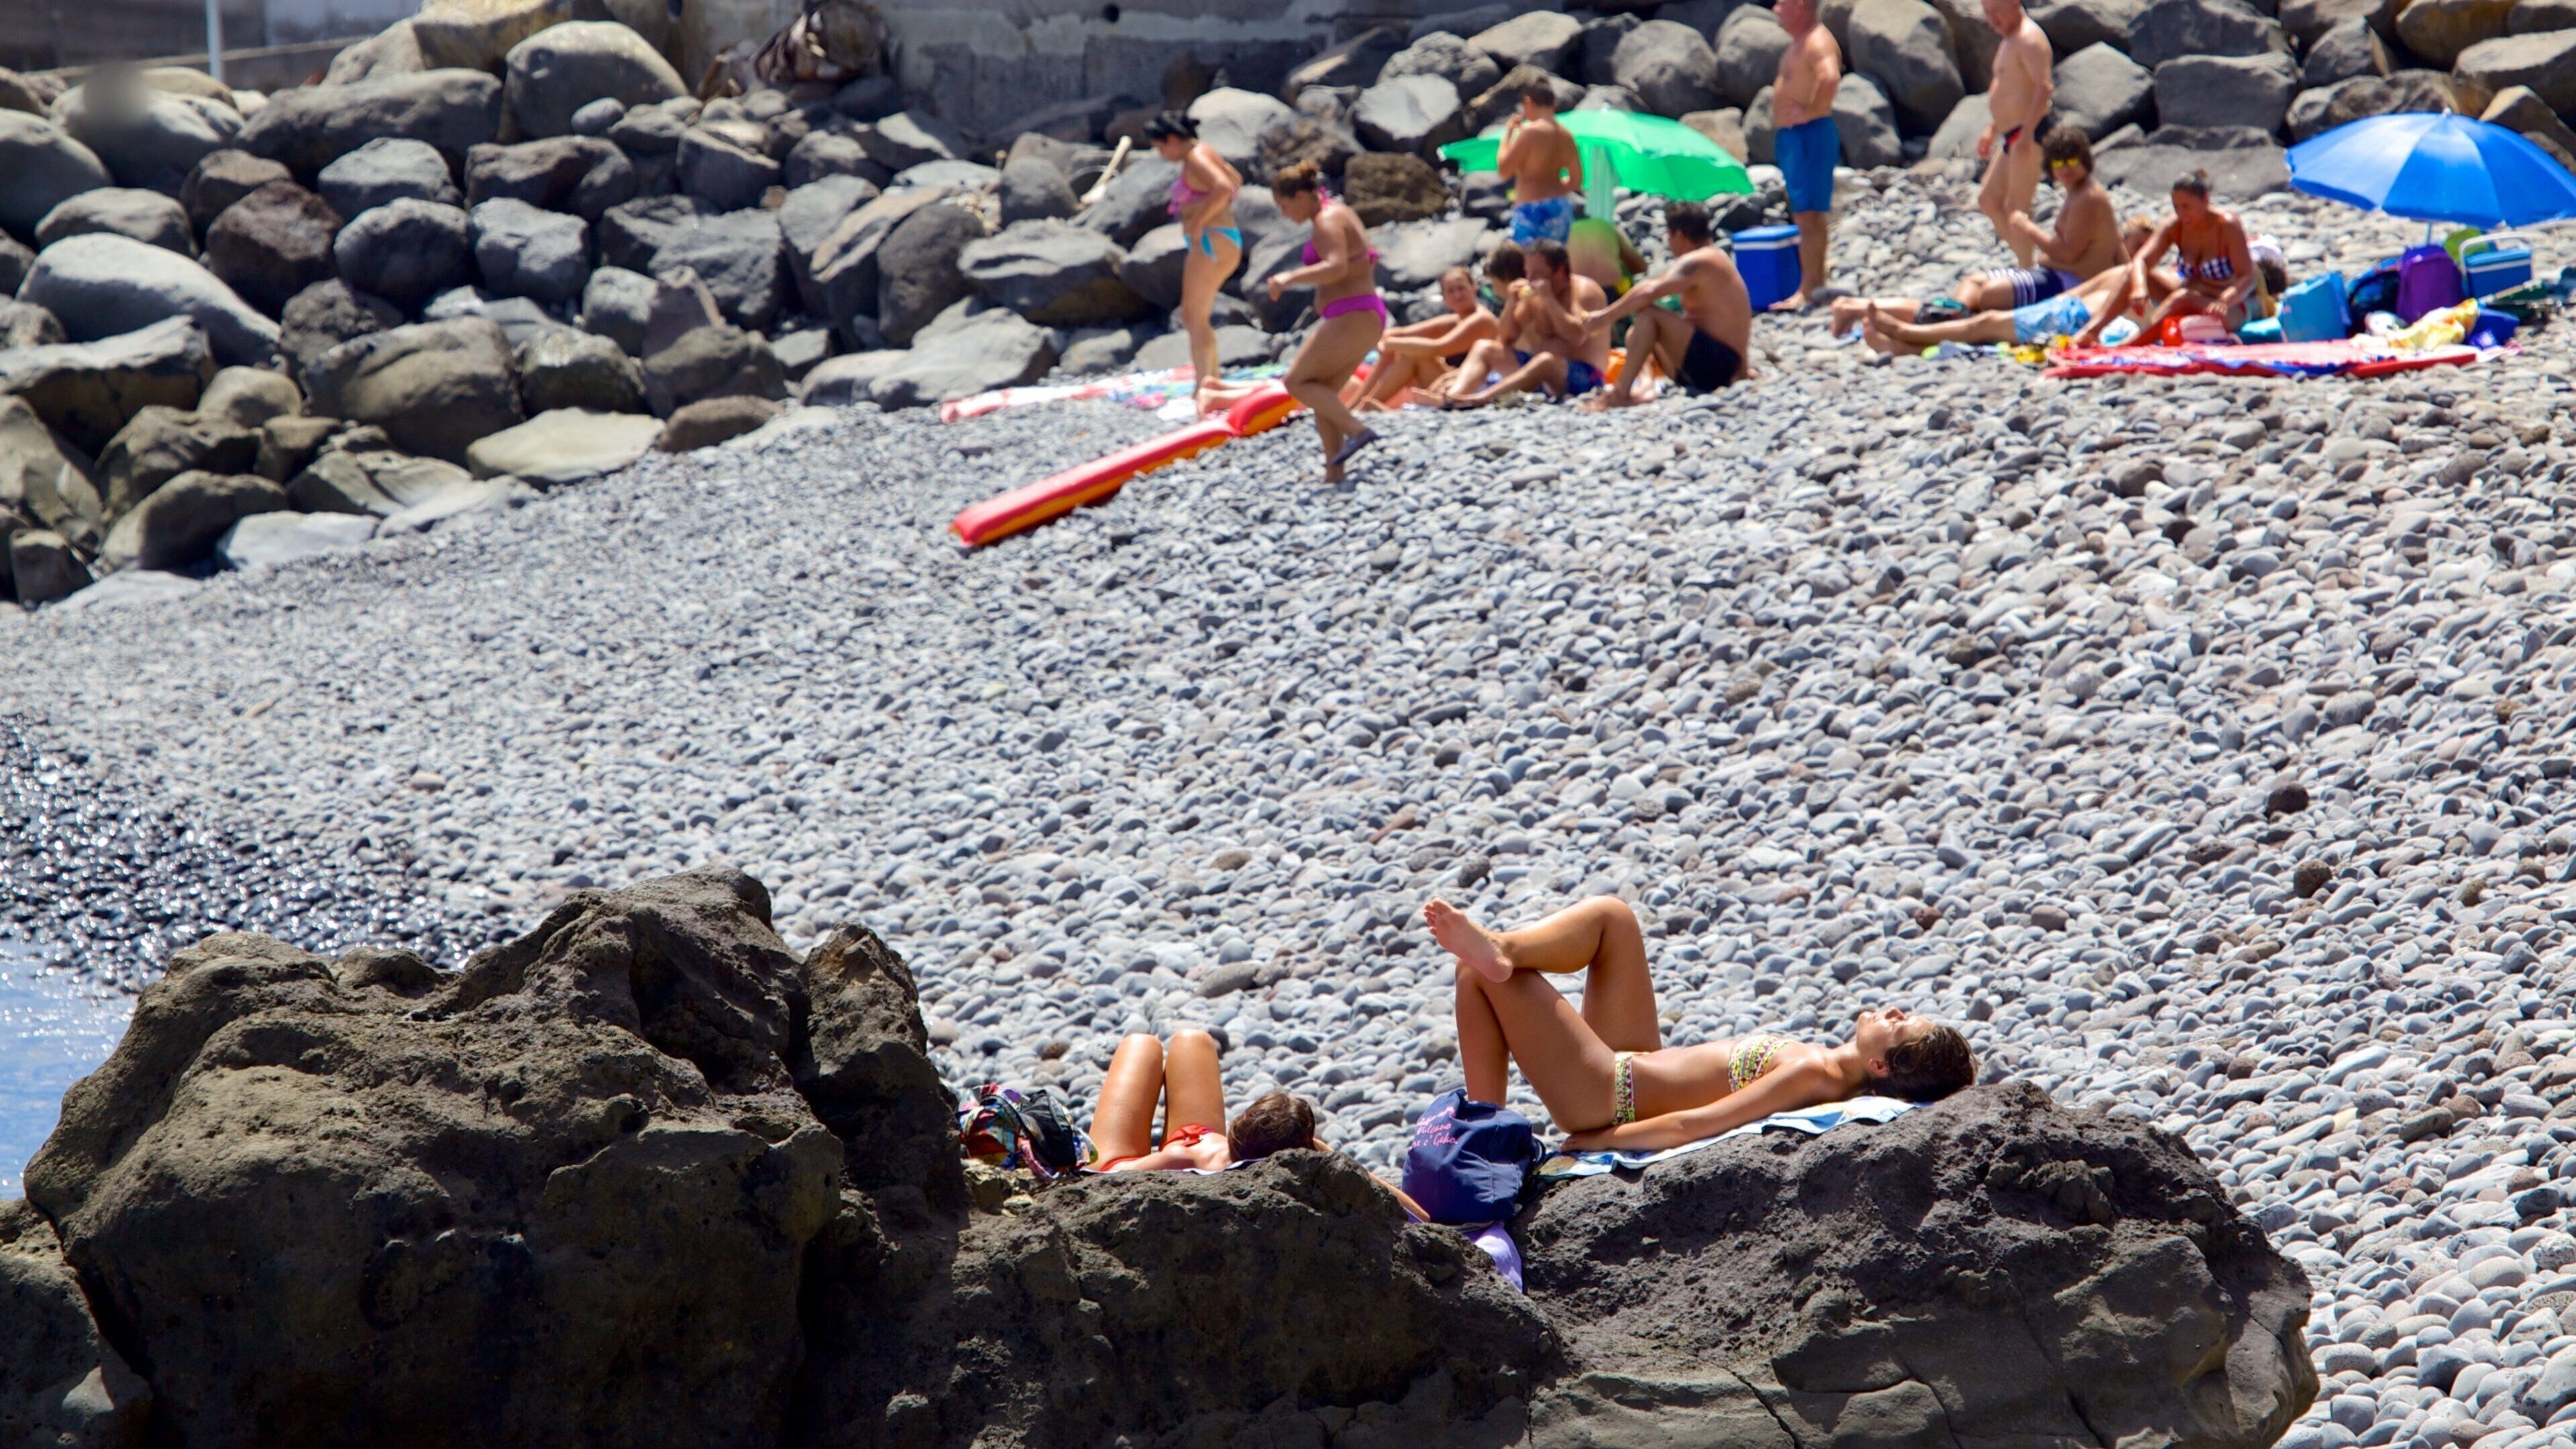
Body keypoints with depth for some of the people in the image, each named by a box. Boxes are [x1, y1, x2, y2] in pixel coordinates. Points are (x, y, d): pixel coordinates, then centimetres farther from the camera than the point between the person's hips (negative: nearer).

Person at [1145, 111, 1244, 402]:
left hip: (1211, 243, -11)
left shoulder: (1195, 158, -15)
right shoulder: (1203, 153, 15)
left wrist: (1199, 222, -23)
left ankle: (1205, 386, -11)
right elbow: (1235, 180, 29)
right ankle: (1213, 379, 21)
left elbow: (1224, 188, -31)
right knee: (1195, 317, 17)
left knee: (1195, 317, -9)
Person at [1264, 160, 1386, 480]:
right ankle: (1333, 475, 5)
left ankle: (1356, 430, -18)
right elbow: (1366, 261, 30)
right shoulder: (1341, 213, 18)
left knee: (1297, 381, -8)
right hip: (1367, 314, 11)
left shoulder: (1326, 221, -14)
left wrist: (1292, 278, -35)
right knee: (1323, 393, 10)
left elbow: (1336, 267, -30)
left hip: (1351, 319, -11)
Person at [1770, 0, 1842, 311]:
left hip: (1809, 134, -11)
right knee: (1807, 215, 15)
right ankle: (1816, 283, 21)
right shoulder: (1799, 43, 17)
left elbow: (1831, 78, -35)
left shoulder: (1818, 43, -16)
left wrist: (1810, 112, -26)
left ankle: (1807, 291, -15)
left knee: (1808, 213, -12)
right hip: (1791, 136, 11)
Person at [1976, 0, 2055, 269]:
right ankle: (2026, 256, 18)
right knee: (1988, 200, 14)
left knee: (2015, 210, -9)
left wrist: (2027, 132, -31)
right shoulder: (2010, 40, 19)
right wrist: (1992, 129, 27)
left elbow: (2045, 87, -26)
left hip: (2029, 135, -11)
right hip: (2013, 136, 11)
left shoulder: (2028, 39, -15)